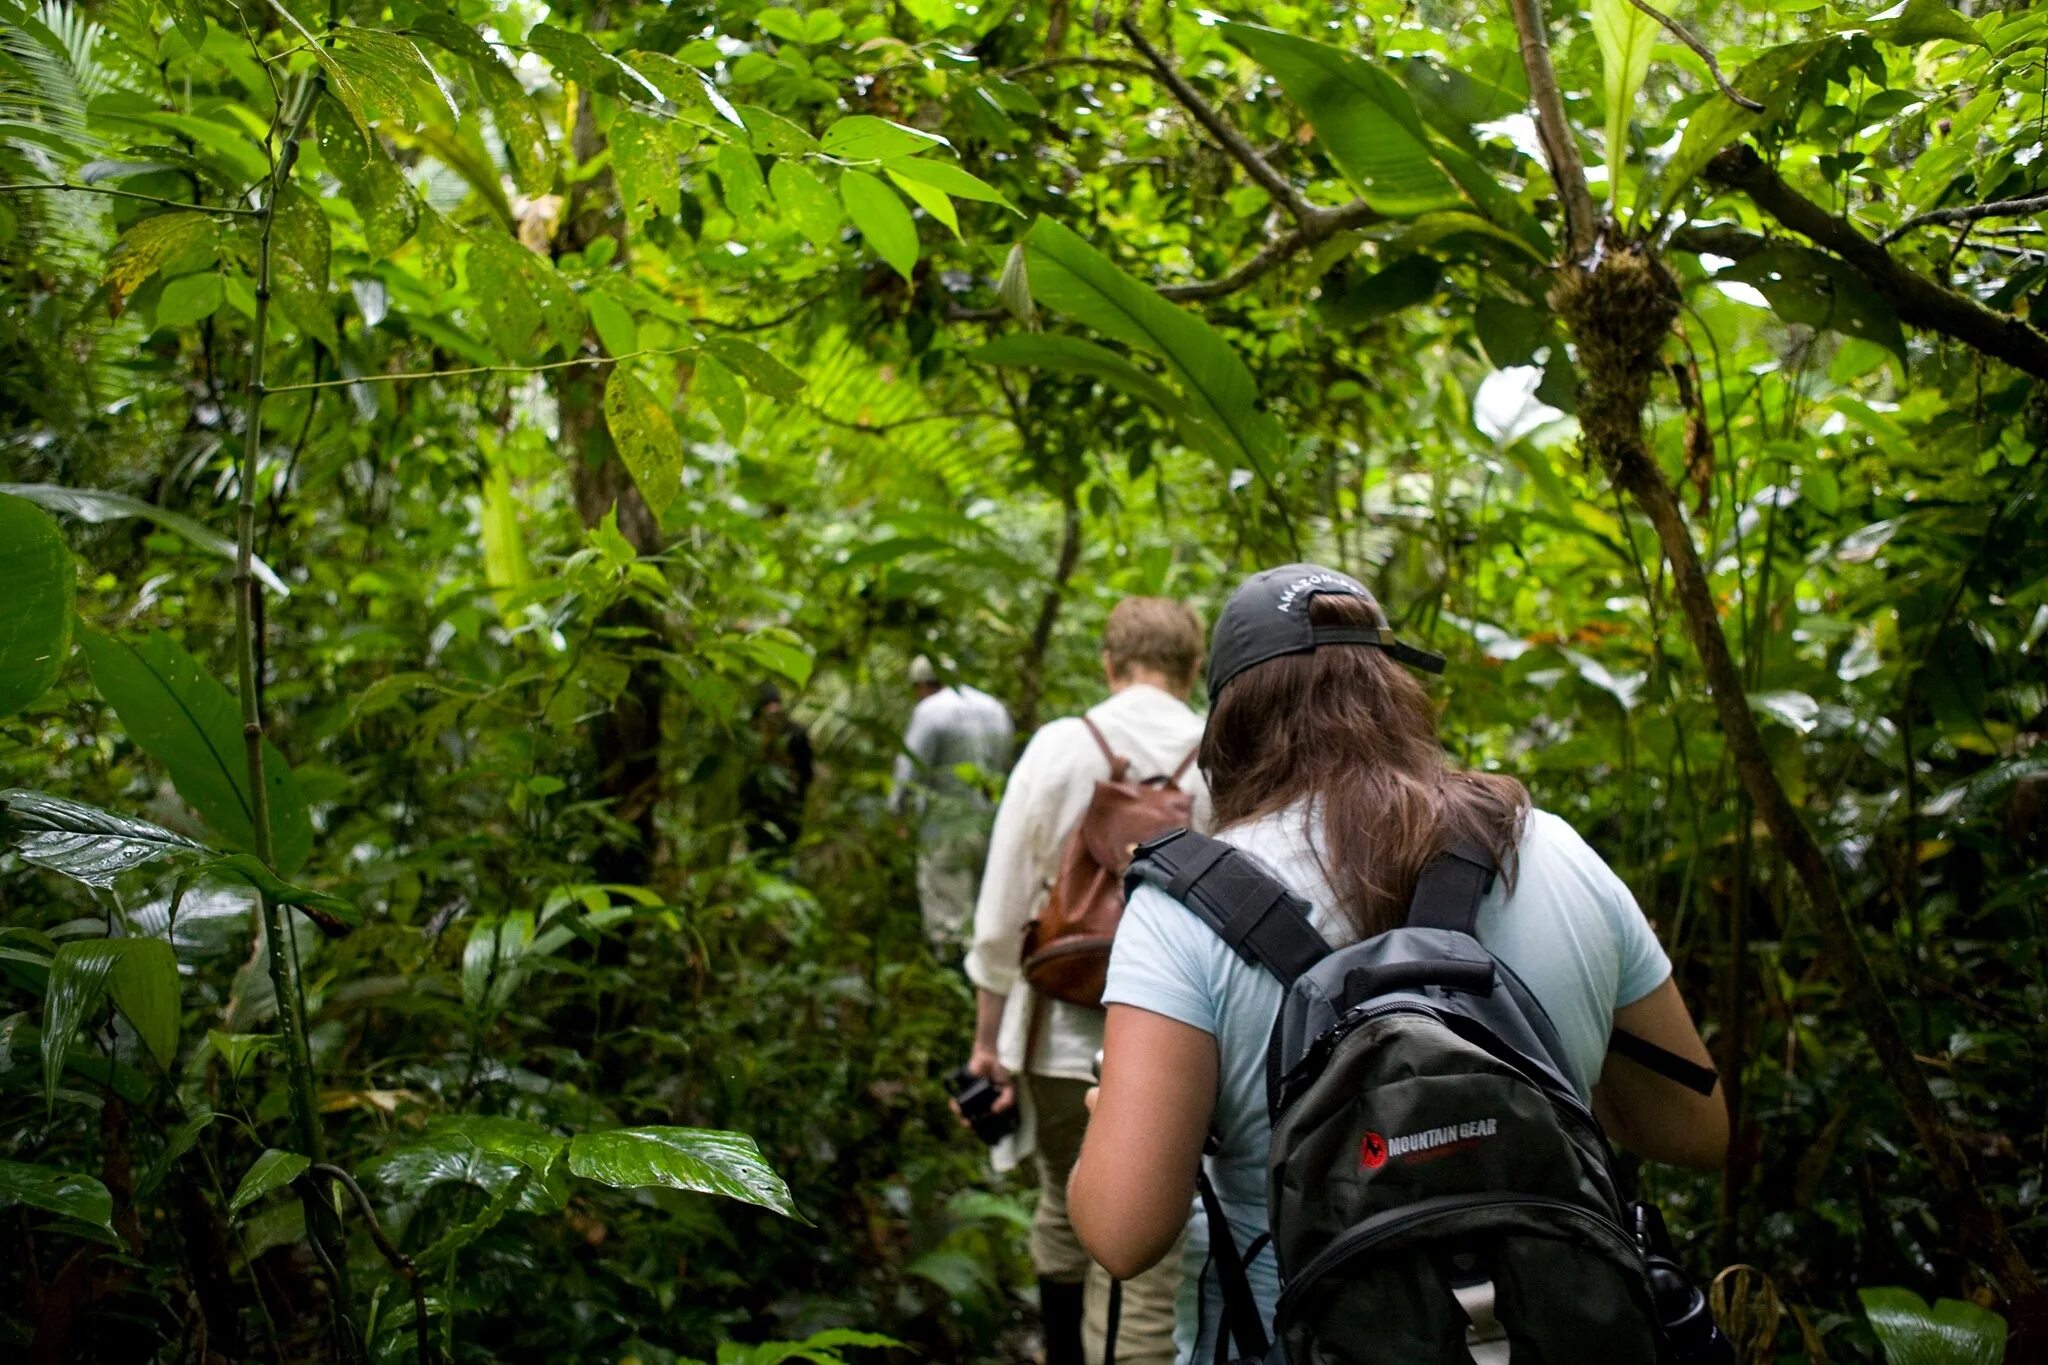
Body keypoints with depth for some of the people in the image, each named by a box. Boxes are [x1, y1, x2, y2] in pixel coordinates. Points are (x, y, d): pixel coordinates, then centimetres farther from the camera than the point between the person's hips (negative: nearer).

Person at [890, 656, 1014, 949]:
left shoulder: (930, 711, -9)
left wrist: (896, 805, 6)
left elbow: (911, 771, -11)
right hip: (990, 824, 6)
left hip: (946, 827, -6)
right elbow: (1004, 767, 15)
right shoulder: (996, 709, 13)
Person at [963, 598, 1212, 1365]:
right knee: (1145, 1262, 5)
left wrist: (989, 1036, 8)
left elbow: (1002, 907, -2)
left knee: (1065, 1223, 24)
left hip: (1066, 1039, 2)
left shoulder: (1059, 748, -3)